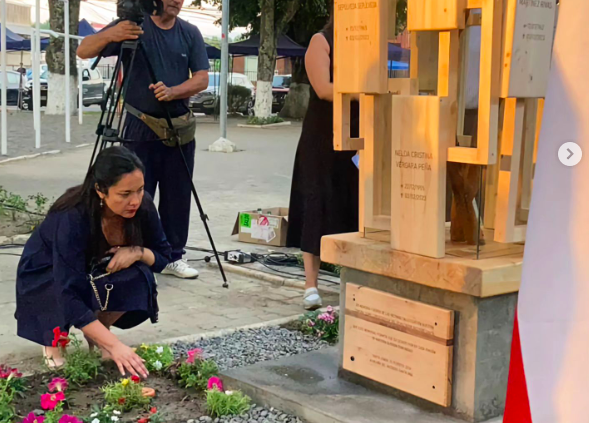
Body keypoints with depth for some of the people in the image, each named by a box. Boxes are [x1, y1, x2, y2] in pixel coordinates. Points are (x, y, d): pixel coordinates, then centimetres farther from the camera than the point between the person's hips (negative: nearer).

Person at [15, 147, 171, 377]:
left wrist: (138, 252, -30)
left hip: (97, 273, 4)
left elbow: (163, 256, -7)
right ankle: (54, 336, -4)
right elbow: (70, 296, -41)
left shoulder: (142, 206, -22)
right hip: (44, 279, -4)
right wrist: (114, 345, -48)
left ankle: (96, 334, 1)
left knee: (140, 281, -26)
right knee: (96, 288, -35)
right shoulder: (72, 219, -37)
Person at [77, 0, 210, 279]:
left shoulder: (190, 34, 6)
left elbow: (202, 78, 0)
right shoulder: (132, 26, -3)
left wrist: (173, 91, -20)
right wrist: (110, 35, -29)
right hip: (139, 130, -3)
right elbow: (84, 51, -7)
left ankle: (174, 257, 19)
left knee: (178, 197, 7)